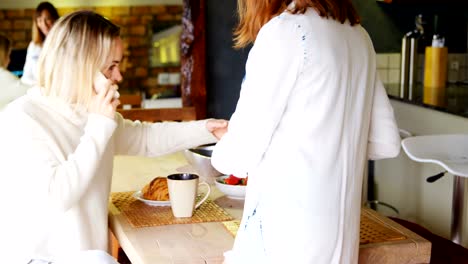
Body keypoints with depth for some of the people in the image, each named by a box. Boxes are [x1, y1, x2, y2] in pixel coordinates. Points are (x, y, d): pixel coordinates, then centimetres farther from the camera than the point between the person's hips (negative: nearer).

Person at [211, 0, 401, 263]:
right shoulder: (358, 36, 8)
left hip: (286, 232, -7)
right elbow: (386, 142, 12)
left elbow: (241, 155, -11)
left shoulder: (285, 30, -13)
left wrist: (220, 152, 10)